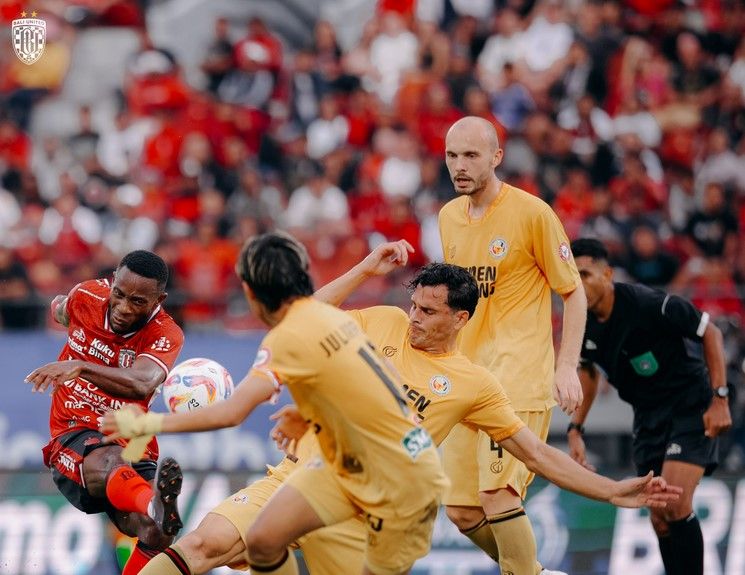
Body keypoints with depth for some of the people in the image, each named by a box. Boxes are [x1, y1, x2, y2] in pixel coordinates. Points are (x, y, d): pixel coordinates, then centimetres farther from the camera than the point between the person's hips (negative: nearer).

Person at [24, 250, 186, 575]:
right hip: (73, 436, 0)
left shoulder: (165, 335, -11)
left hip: (133, 447, 0)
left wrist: (81, 367, -47)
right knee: (112, 462, -41)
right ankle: (156, 505, -73)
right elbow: (61, 309, 29)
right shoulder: (86, 298, 0)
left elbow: (141, 384, -34)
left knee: (156, 534, -32)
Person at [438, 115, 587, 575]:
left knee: (497, 494, -19)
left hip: (520, 377, -6)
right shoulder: (449, 216, 11)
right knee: (461, 509, 3)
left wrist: (567, 367, -12)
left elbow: (574, 293, -3)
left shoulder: (532, 213, -8)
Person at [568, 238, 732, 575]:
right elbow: (588, 370, 16)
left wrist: (719, 399, -17)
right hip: (648, 417, 6)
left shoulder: (649, 305, -25)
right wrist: (575, 428, 9)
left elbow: (710, 332, -13)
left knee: (675, 505, -20)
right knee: (660, 519, 4)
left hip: (691, 405, -6)